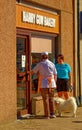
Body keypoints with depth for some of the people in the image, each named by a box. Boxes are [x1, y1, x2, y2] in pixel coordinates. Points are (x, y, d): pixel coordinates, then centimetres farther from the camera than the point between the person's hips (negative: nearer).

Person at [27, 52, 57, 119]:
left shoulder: (40, 64, -3)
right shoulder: (52, 64, 6)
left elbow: (33, 71, 6)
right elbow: (55, 75, 7)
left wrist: (27, 72, 26)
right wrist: (54, 84, 15)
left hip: (44, 85, -3)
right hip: (52, 84, 3)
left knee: (45, 99, 1)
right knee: (51, 99, 12)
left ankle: (47, 115, 0)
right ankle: (52, 113, 10)